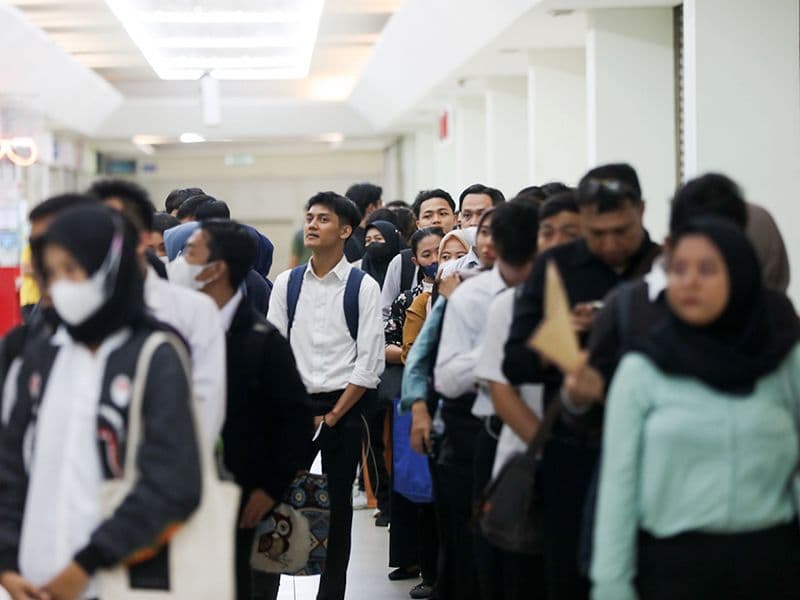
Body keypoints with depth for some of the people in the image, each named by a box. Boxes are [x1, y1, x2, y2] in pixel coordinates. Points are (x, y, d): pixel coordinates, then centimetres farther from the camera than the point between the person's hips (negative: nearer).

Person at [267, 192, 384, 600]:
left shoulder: (363, 287, -2)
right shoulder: (286, 283, 6)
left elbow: (370, 362, -5)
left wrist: (332, 417, -8)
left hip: (343, 407, -2)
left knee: (338, 505, 5)